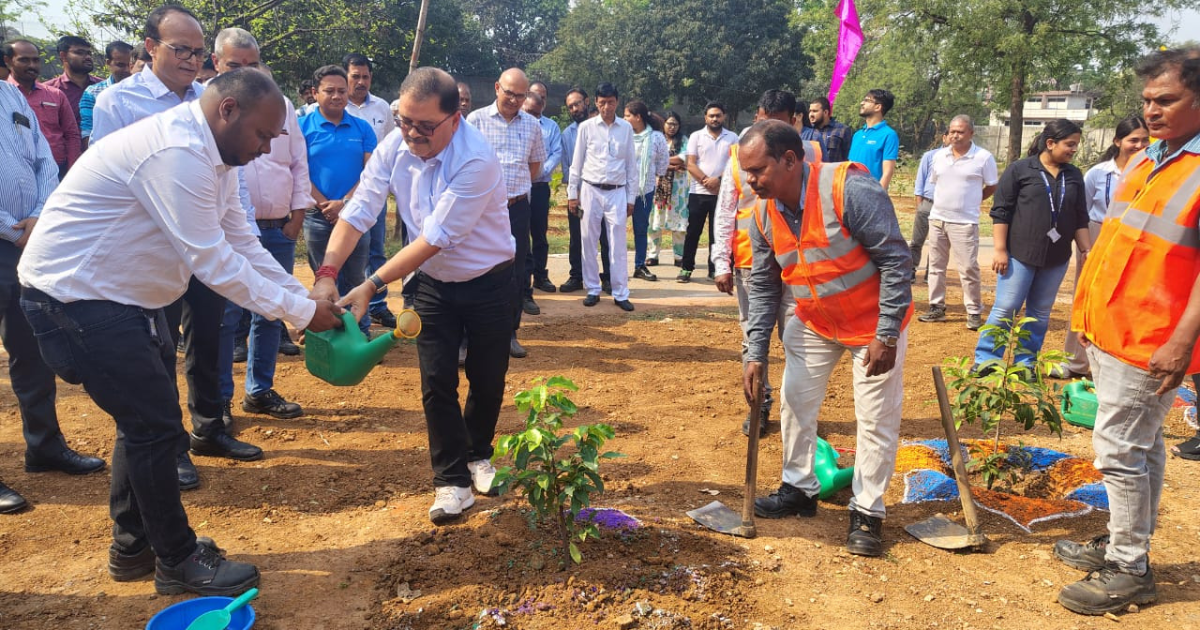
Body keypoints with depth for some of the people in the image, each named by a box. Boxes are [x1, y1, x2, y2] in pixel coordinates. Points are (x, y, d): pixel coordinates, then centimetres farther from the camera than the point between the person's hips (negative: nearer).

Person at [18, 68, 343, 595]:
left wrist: (310, 302, -1)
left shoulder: (211, 156, 6)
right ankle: (178, 561, 12)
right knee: (154, 424, -4)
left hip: (122, 294, 10)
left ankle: (133, 545, 32)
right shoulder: (177, 154, -27)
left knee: (145, 419, 16)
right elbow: (212, 261, -27)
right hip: (78, 295, -10)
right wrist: (301, 313, -20)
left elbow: (243, 245, 5)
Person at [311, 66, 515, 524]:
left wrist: (372, 286, -31)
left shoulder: (477, 160, -29)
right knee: (436, 382, -1)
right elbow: (359, 211, -14)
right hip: (432, 282, 3)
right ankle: (452, 481, 12)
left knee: (487, 379, 10)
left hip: (488, 281, -3)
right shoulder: (395, 146, -12)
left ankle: (478, 455, 37)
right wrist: (327, 273, -28)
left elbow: (436, 238, -30)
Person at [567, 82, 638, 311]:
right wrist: (572, 194, 1)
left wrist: (631, 198, 5)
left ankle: (621, 294, 8)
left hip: (617, 192, 0)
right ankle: (592, 290, 16)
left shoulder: (626, 128, 4)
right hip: (590, 191, 0)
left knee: (618, 245, 2)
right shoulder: (586, 127, 0)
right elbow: (576, 163, 4)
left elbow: (631, 164, 7)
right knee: (589, 243, 5)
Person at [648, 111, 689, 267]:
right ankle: (652, 255, 5)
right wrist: (673, 164, -12)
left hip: (678, 186, 0)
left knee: (678, 219, -1)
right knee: (655, 219, -2)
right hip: (658, 184, 0)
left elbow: (684, 160, -6)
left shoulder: (683, 140, 9)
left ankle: (679, 256, 5)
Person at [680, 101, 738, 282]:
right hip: (698, 192, 0)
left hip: (723, 193, 0)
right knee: (693, 232, 2)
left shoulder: (732, 138, 6)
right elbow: (691, 165, -2)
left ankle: (714, 269, 13)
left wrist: (719, 180, -14)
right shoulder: (696, 136, 4)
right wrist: (707, 182, -12)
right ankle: (686, 268, 9)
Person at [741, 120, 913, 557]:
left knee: (877, 419, 1)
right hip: (813, 323, 6)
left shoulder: (851, 191, -30)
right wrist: (756, 353, -7)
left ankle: (867, 513, 16)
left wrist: (886, 334, -25)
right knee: (794, 402, 10)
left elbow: (896, 261, -25)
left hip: (874, 325, -6)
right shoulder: (764, 214, -10)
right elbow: (763, 287, -1)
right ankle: (798, 490, 29)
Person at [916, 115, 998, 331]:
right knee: (936, 265, 11)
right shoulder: (939, 156, 7)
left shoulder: (983, 157, -7)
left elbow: (992, 186, 3)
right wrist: (948, 201, 10)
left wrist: (971, 201, 3)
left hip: (964, 222, -5)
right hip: (937, 218, 5)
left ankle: (974, 312, 4)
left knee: (968, 268, -6)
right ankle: (936, 307, 22)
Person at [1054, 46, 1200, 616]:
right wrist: (1086, 311, 18)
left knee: (1120, 450, -3)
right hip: (1108, 331, 8)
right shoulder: (1144, 160, 12)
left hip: (1149, 343, -8)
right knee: (1140, 446, 18)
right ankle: (1124, 543, 30)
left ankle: (1129, 571, 10)